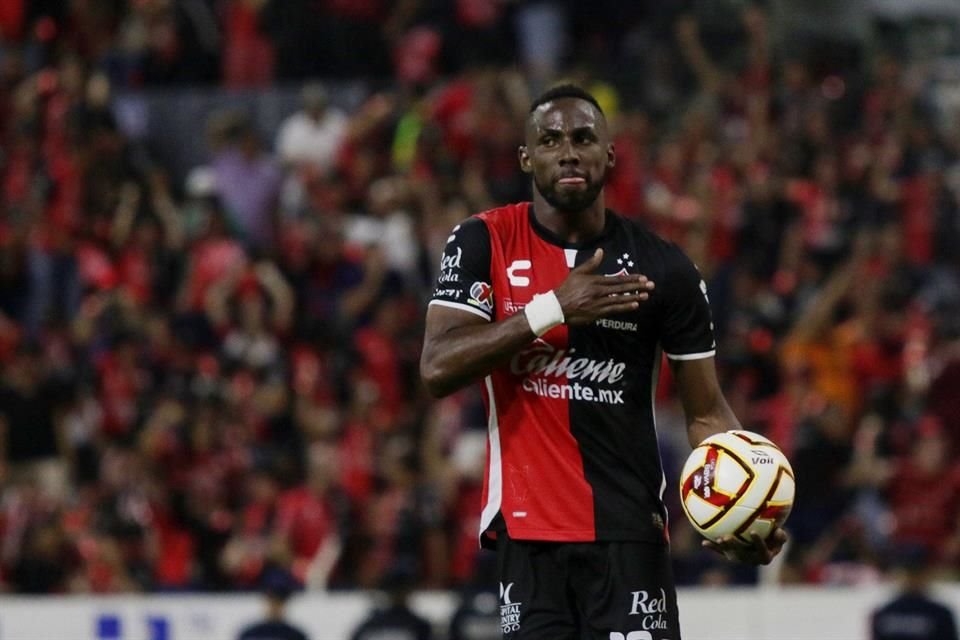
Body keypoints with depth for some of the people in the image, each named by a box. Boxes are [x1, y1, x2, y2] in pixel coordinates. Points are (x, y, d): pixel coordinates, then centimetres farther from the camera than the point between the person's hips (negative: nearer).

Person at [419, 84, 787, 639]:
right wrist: (554, 309, -19)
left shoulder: (662, 268, 1)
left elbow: (707, 412, 5)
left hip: (630, 531, 0)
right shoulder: (485, 243, 1)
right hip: (526, 528, 1)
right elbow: (437, 369, -11)